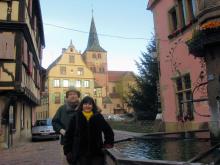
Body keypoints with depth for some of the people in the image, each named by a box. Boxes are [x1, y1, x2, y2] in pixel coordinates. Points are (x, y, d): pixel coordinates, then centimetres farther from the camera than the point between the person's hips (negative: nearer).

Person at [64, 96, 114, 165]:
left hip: (96, 153, 1)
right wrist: (67, 150, 0)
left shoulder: (98, 117, 1)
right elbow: (68, 135, 2)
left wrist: (108, 143, 7)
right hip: (80, 153, -1)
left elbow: (108, 130, 12)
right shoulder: (76, 118, -1)